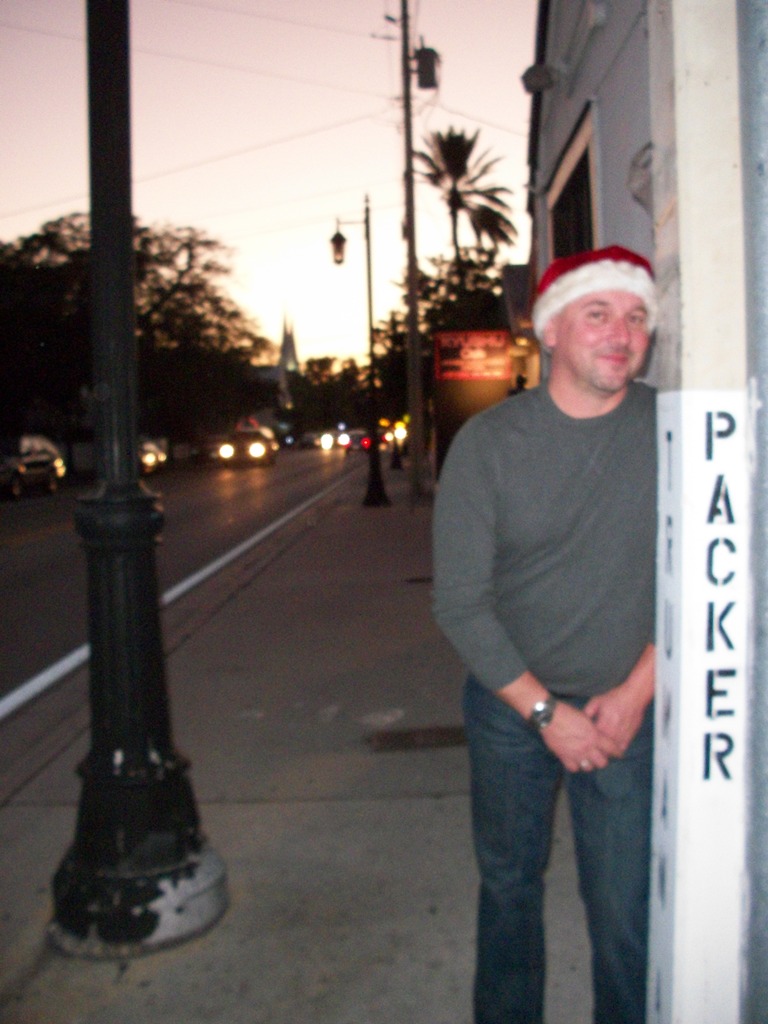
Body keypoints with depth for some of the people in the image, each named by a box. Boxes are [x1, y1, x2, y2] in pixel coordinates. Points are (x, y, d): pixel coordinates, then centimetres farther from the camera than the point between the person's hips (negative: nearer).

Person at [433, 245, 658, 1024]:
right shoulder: (487, 442, -10)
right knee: (508, 881, 17)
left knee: (626, 908, 4)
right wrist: (545, 710, -12)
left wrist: (634, 695, -9)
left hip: (628, 708, 0)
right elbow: (459, 603, -10)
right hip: (510, 704, 1)